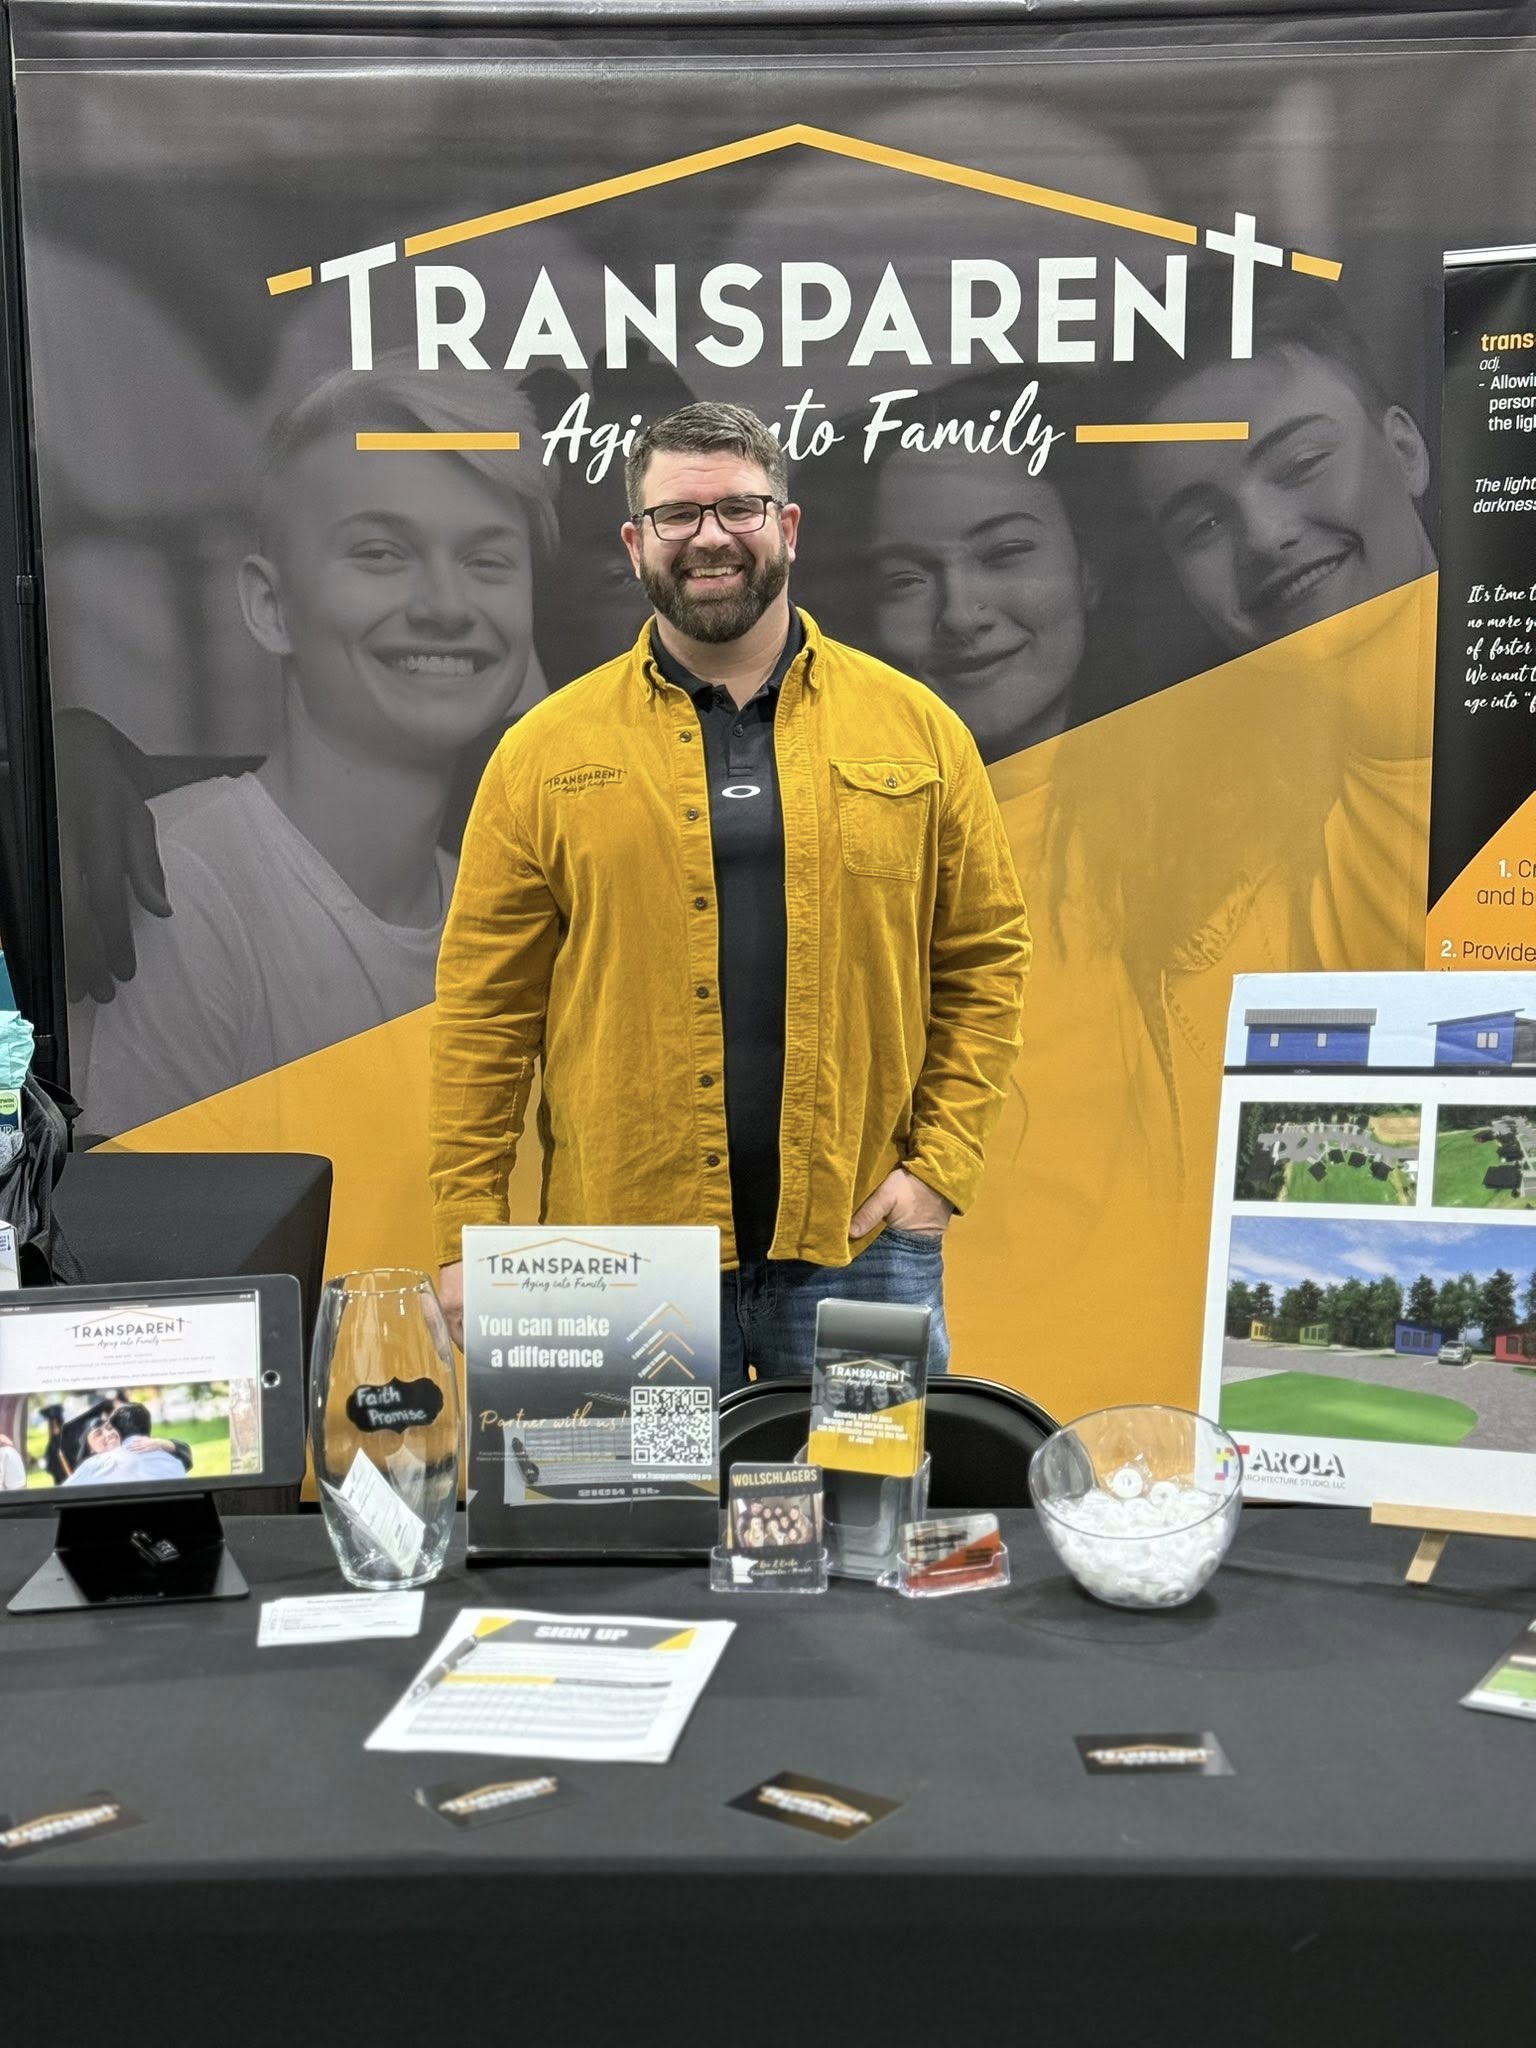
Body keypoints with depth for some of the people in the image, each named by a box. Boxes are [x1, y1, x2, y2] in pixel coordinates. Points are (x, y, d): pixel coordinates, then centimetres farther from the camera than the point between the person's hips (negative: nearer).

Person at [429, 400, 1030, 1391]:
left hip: (859, 1238, 1)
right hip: (624, 1247, 0)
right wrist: (468, 1232, -4)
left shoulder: (915, 728, 4)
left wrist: (941, 1162, -3)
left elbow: (985, 957, 6)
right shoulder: (549, 751, 2)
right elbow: (487, 1005, 0)